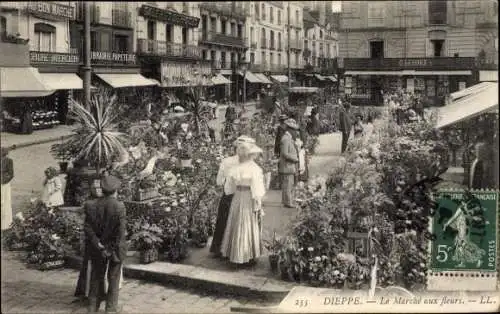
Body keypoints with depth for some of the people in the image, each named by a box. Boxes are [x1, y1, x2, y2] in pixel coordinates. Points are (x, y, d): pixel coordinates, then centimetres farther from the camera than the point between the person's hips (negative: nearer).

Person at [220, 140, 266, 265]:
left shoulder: (235, 169, -3)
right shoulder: (255, 169, -16)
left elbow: (231, 187, 3)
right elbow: (256, 189, -16)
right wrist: (258, 206, -11)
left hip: (237, 198, 4)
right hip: (249, 200, -4)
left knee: (238, 225, 15)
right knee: (250, 227, 8)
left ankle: (236, 254, 24)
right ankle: (249, 256, 16)